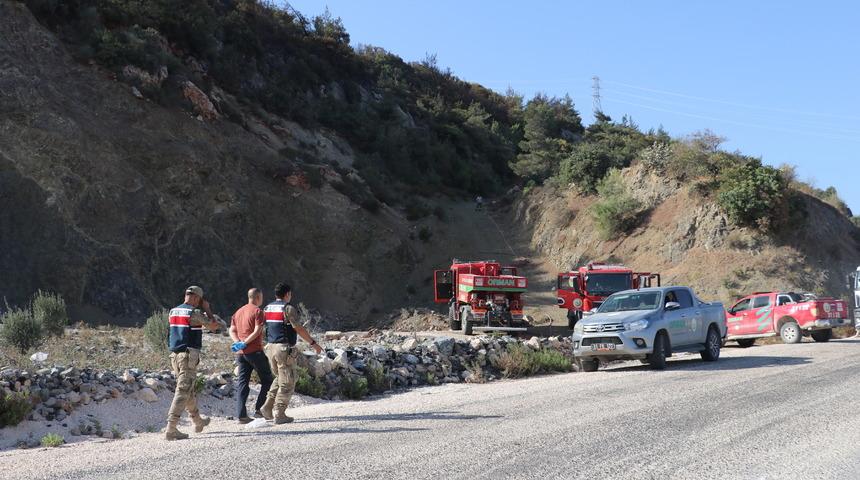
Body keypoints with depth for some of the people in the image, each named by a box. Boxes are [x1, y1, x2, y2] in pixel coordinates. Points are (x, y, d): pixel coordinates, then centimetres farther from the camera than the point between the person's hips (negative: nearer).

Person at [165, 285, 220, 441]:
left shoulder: (173, 312, 9)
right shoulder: (195, 313, -12)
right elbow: (213, 326, -3)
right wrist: (207, 309, 9)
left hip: (174, 354, 8)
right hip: (189, 354, -8)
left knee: (189, 389, 21)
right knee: (183, 391, -8)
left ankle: (198, 422, 37)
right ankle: (171, 429, -14)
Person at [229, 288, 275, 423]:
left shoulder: (238, 312, 18)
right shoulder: (257, 311, -6)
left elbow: (232, 330, 12)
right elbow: (257, 331, -17)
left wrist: (238, 342, -2)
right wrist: (244, 343, -14)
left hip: (241, 353, 7)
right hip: (254, 351, -7)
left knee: (242, 383, 5)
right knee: (267, 380, 6)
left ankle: (241, 415, -1)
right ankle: (260, 409, 2)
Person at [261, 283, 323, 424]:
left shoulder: (268, 308, 12)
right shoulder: (288, 309, -11)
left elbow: (263, 328, 15)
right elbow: (298, 329, -15)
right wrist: (313, 343, -9)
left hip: (270, 348, 8)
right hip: (284, 349, -8)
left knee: (280, 378, 22)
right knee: (287, 382, 1)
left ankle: (268, 406, 12)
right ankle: (279, 415, 0)